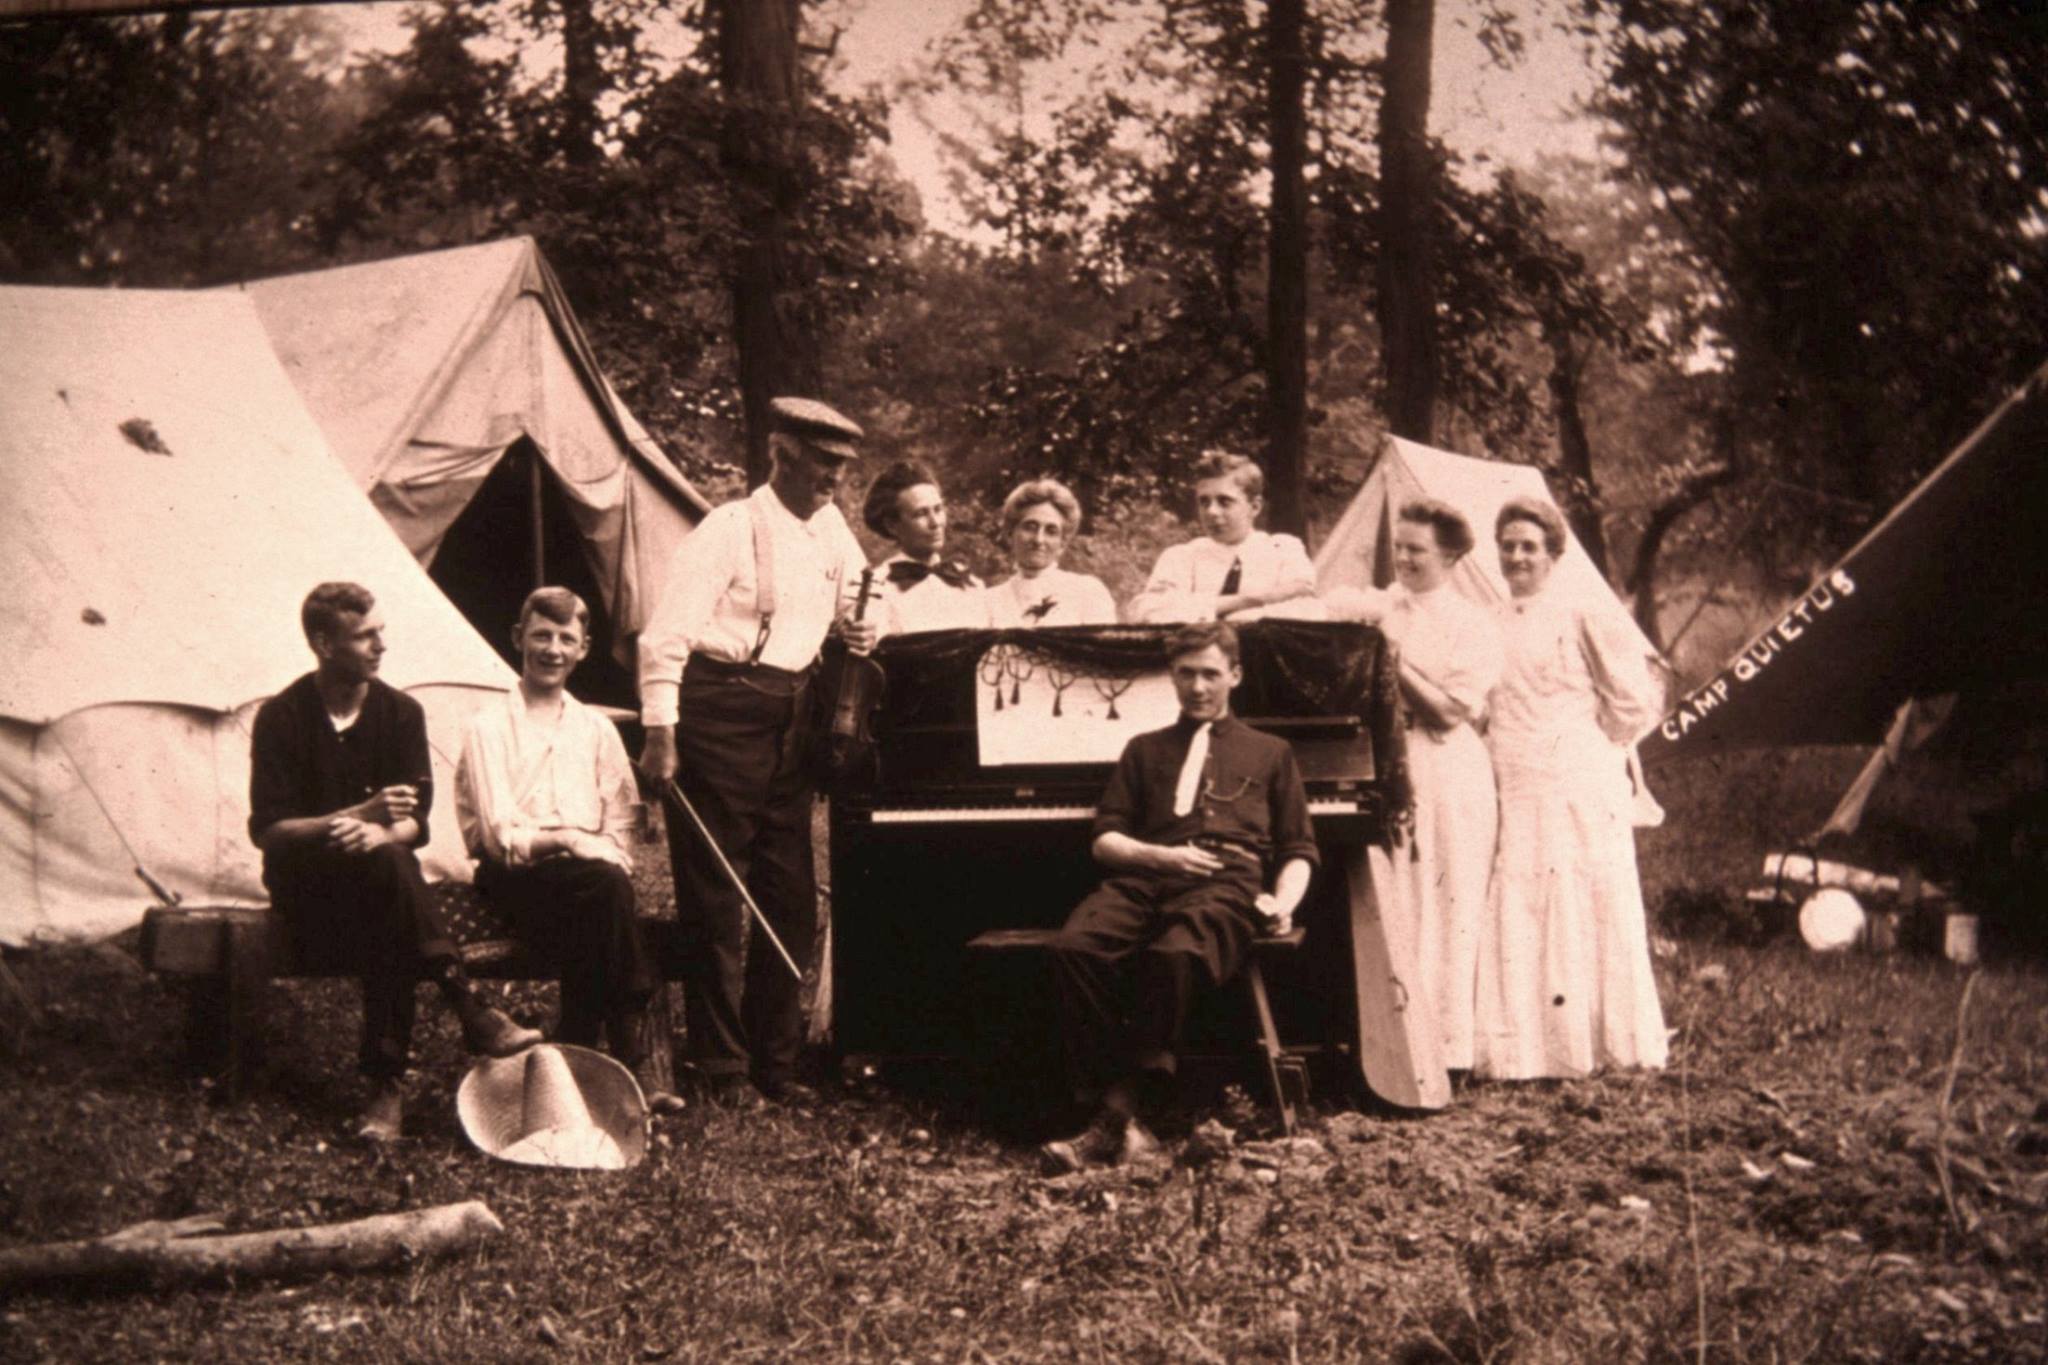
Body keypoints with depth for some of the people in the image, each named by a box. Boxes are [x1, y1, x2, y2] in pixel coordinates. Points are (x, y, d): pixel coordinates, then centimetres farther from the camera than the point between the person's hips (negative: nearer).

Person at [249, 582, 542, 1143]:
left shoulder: (401, 712, 4)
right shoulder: (281, 717, -5)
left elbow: (415, 820, 0)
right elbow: (266, 828, -11)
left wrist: (381, 833, -26)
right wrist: (357, 815, -27)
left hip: (374, 883, 3)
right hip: (306, 882, -3)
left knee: (389, 935, -35)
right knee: (387, 866, -36)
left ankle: (388, 1085, -35)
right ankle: (471, 1013, -40)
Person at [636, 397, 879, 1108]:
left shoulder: (830, 528, 10)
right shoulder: (730, 528, -12)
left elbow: (854, 597, 27)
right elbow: (666, 633, -16)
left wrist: (859, 628, 3)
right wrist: (660, 732, -21)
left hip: (789, 721, 7)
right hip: (720, 712, -7)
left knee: (791, 899, 8)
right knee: (716, 897, -1)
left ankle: (775, 1063, 19)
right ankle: (721, 1069, 8)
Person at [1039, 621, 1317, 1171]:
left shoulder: (1270, 753, 29)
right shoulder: (1145, 750, 32)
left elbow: (1299, 850, 21)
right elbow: (1105, 840, 21)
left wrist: (1284, 901, -1)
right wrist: (1160, 856, -1)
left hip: (1229, 884, -2)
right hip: (1145, 879, 2)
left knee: (1174, 955, -39)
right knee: (1074, 946, -33)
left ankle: (1117, 1115, -33)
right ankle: (1127, 1118, -34)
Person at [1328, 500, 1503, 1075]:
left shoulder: (1474, 624, 3)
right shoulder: (1374, 609, 12)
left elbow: (1454, 709, -7)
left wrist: (1394, 661, -10)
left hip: (1449, 780, -2)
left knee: (1447, 915, 0)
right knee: (1390, 912, 0)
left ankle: (1447, 1045, 5)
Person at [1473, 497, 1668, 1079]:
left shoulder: (1583, 623, -1)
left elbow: (1637, 703, 0)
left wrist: (1591, 748, 4)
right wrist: (1491, 752, 11)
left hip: (1579, 797, -4)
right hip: (1509, 799, 4)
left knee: (1585, 918, -2)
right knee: (1511, 924, 0)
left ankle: (1600, 1043, 5)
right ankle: (1521, 1050, 4)